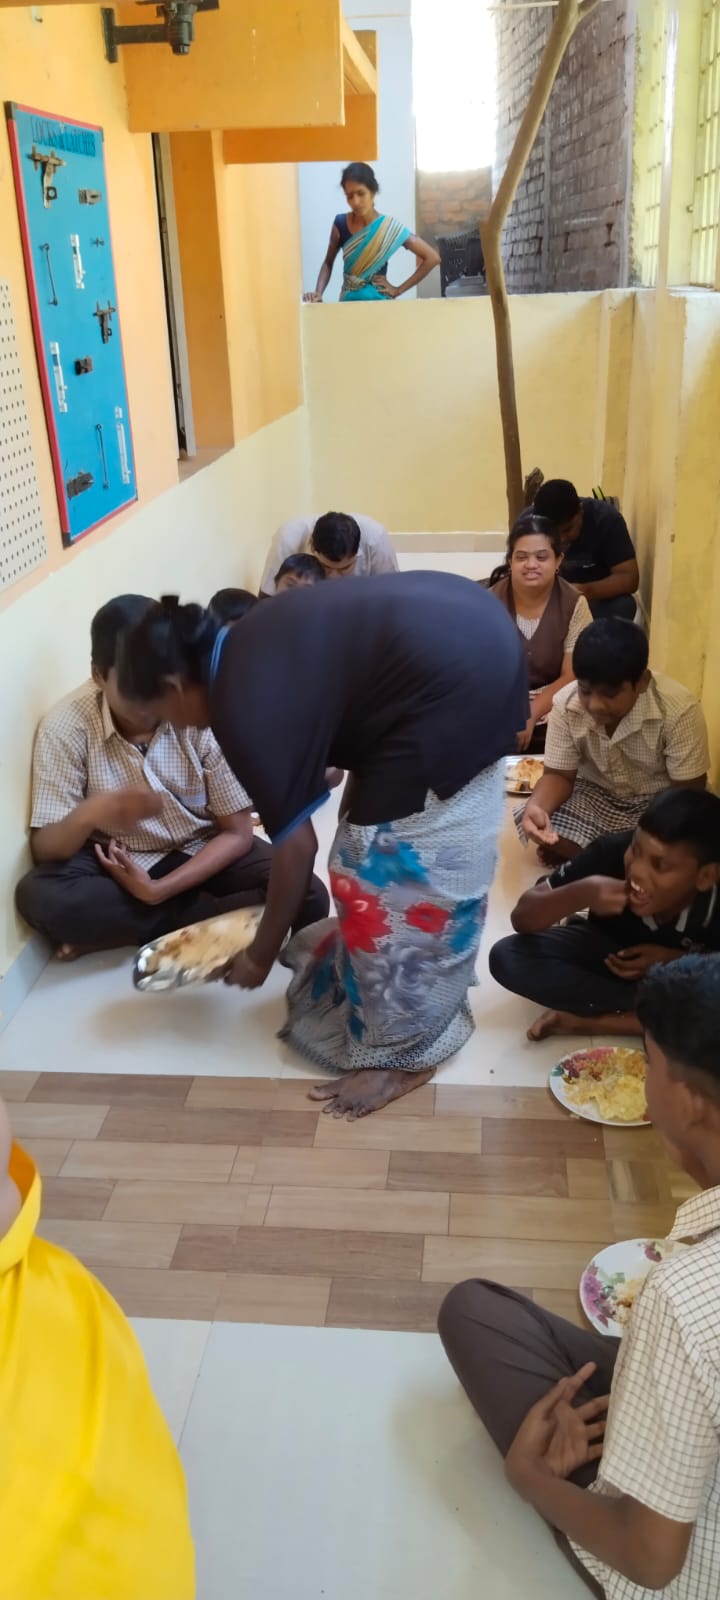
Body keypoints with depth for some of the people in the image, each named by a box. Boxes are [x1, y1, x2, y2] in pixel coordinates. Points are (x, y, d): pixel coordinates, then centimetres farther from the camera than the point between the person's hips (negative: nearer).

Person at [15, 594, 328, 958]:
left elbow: (237, 833, -13)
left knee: (306, 896, -24)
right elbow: (44, 848, -18)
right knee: (38, 896, -31)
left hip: (202, 853, 1)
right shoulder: (66, 726, -18)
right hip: (117, 860, 0)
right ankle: (217, 916, -18)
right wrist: (88, 816, -41)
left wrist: (158, 890, -24)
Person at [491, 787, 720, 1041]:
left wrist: (678, 960, -27)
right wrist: (582, 894, -43)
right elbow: (522, 918, -26)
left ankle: (588, 1021, -19)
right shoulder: (612, 852, -32)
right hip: (606, 951, 1)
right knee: (507, 957, -26)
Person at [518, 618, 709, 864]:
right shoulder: (566, 704, -20)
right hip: (597, 793, 2)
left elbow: (688, 793, -19)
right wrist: (536, 806, -34)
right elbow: (559, 775, -11)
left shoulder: (678, 711, -29)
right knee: (538, 827, -24)